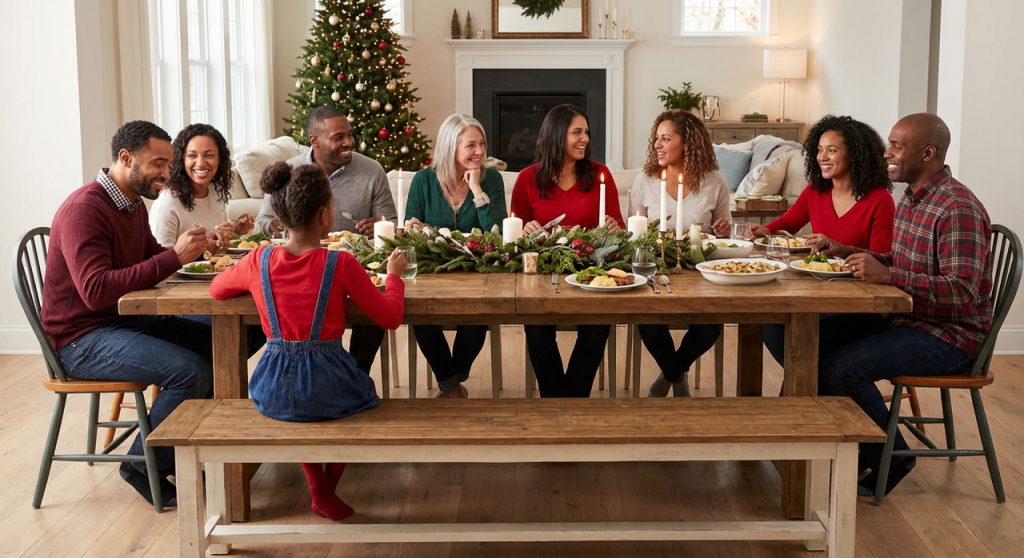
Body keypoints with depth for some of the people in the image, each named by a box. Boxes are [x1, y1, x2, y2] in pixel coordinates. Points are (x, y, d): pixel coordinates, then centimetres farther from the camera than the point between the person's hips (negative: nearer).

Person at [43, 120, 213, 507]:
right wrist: (174, 258, -31)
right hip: (81, 339, -9)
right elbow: (96, 291, -30)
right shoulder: (84, 209, -20)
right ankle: (144, 466, -5)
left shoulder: (133, 204, 10)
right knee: (191, 371, -25)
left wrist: (194, 250, -2)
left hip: (127, 319, 9)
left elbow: (151, 256, 20)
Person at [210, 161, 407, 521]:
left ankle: (322, 495, 37)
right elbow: (391, 318, -5)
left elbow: (216, 289, 17)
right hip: (327, 390, -3)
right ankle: (328, 491, 38)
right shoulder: (340, 264, -13)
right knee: (365, 387, 33)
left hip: (272, 393, 3)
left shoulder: (259, 261, -4)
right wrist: (394, 275, 11)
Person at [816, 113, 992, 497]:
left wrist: (886, 274, -35)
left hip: (949, 336, -10)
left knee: (841, 368, -23)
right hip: (909, 319, 10)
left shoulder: (958, 210, -21)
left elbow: (963, 293, -28)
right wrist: (848, 253, 5)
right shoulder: (912, 199, 10)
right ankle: (860, 452, 15)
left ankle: (892, 457, 1)